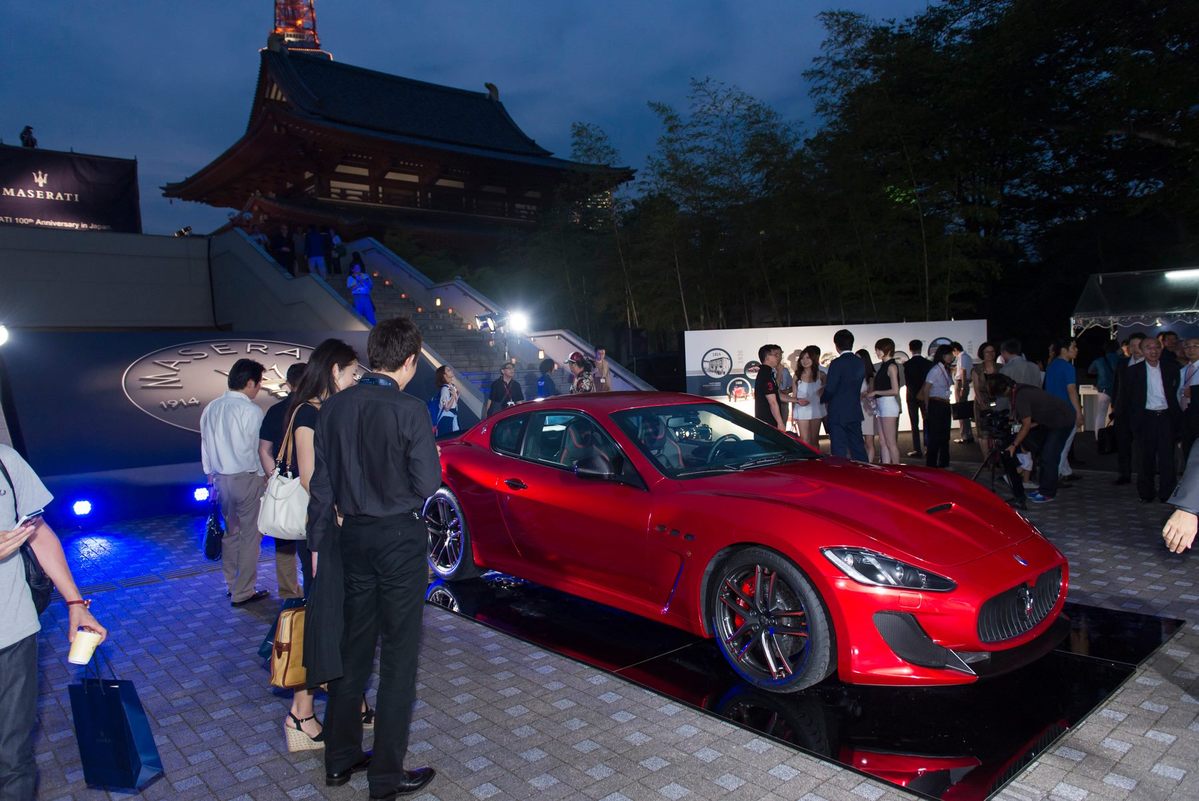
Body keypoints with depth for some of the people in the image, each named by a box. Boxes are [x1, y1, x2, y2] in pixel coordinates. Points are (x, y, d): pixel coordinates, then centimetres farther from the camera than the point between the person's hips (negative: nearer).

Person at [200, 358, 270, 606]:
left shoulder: (210, 408, 5)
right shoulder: (251, 410, -16)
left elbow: (205, 445, 12)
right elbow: (260, 449, -13)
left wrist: (211, 474, 21)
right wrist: (265, 475, 0)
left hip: (220, 478, 7)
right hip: (247, 478, -7)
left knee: (230, 532, 19)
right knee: (250, 535, 3)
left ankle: (232, 585, 28)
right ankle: (243, 592, 8)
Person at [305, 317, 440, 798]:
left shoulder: (334, 407, 0)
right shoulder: (409, 411, -17)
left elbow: (321, 483, 4)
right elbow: (427, 484, -15)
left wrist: (319, 541, 11)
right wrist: (431, 456, 5)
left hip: (351, 537, 6)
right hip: (400, 540, -5)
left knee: (351, 649, 18)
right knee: (398, 655, 6)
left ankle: (340, 758, 32)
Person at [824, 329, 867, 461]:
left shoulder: (837, 363, -15)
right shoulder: (860, 363, 6)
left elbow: (830, 389, -15)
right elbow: (857, 386, 12)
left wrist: (823, 398, 4)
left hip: (838, 414, -7)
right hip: (855, 413, 7)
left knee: (839, 451, -2)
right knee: (858, 447, 14)